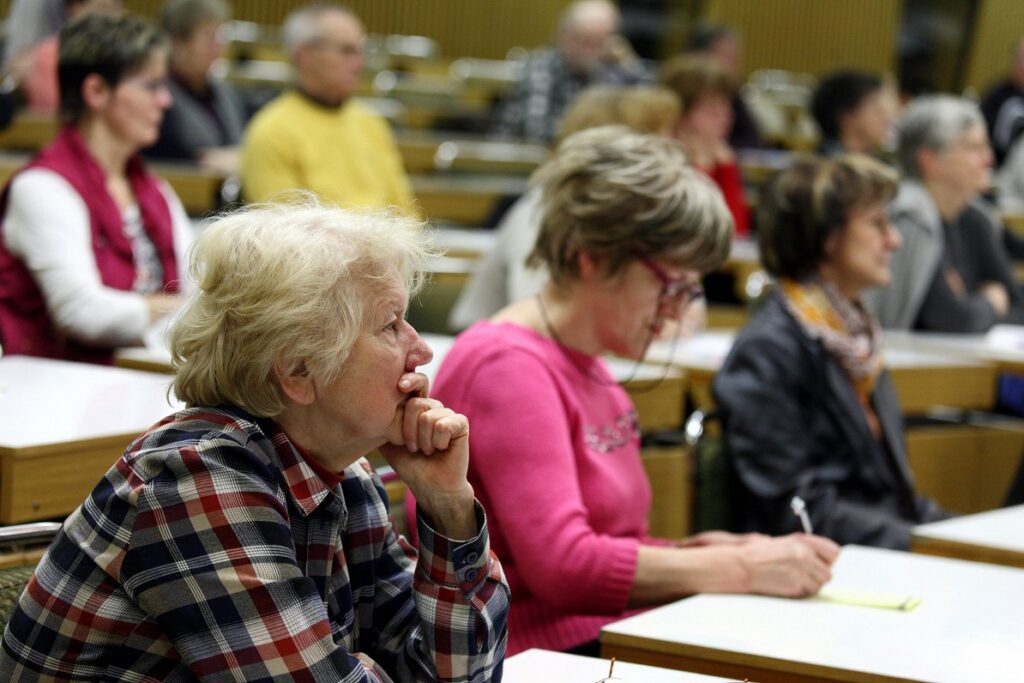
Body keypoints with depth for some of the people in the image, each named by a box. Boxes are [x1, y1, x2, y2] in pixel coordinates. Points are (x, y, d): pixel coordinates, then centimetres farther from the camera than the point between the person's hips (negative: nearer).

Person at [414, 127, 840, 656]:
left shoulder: (589, 371, 19)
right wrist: (741, 569, -15)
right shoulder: (506, 366, -11)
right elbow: (563, 567, -20)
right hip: (534, 653, -9)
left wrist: (692, 552, 3)